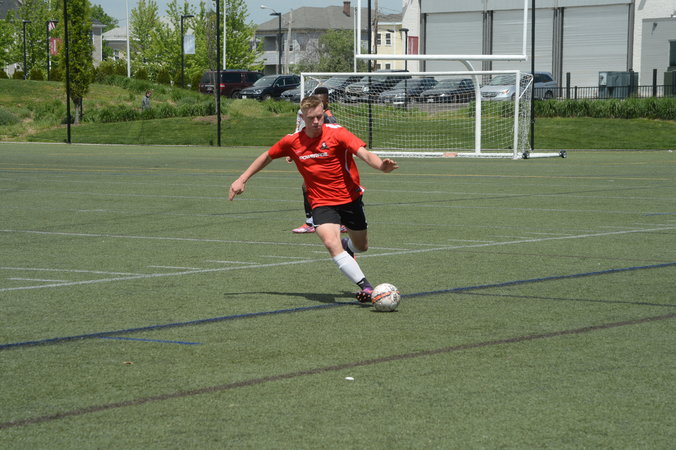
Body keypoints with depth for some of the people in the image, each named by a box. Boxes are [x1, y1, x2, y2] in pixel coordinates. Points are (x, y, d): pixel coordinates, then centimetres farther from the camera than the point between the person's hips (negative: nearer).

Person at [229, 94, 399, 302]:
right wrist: (242, 179, 12)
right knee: (331, 242, -27)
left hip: (350, 198, 0)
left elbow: (364, 153, -28)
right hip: (322, 202, 0)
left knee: (361, 246, 16)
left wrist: (381, 165, -49)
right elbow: (267, 157, 13)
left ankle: (346, 245, 55)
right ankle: (365, 287, -30)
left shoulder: (336, 133, -15)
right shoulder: (292, 141, -6)